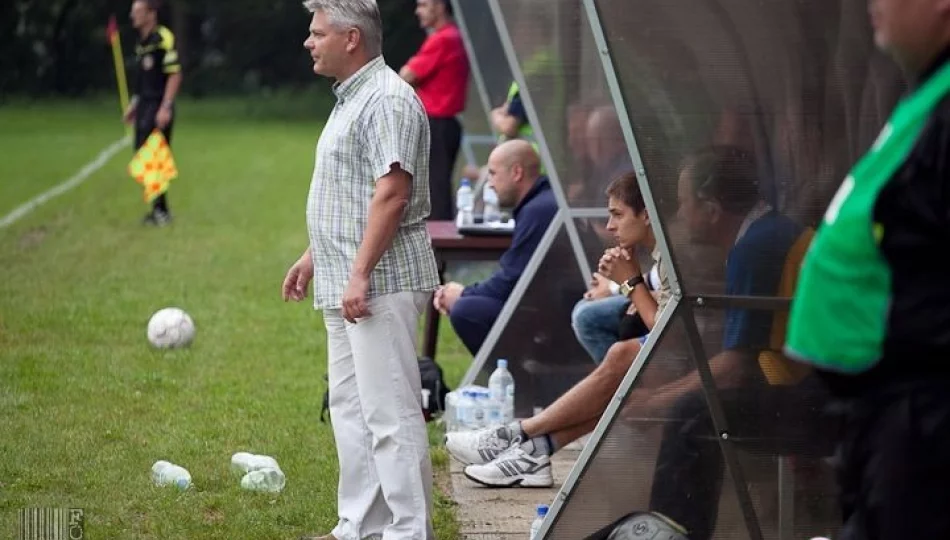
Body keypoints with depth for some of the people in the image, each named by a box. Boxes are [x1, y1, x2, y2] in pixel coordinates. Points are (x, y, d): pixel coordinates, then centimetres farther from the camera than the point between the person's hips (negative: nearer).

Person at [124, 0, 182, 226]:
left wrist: (166, 107, -22)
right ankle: (157, 208, 17)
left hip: (159, 107, -9)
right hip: (144, 106, 9)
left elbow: (175, 75, -18)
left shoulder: (164, 39, -15)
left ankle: (161, 209, -2)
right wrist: (134, 104, 20)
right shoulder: (141, 42, 14)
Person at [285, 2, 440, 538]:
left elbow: (391, 193, -23)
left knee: (390, 413, -9)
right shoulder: (350, 100, 17)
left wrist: (360, 274, -26)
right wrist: (314, 257, 27)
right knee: (350, 408, 15)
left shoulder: (388, 100, -15)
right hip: (345, 286, 11)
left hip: (381, 286, -11)